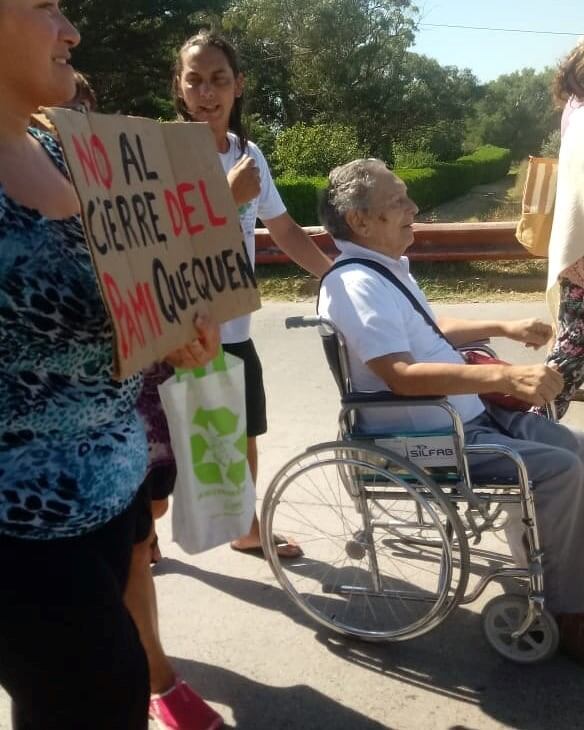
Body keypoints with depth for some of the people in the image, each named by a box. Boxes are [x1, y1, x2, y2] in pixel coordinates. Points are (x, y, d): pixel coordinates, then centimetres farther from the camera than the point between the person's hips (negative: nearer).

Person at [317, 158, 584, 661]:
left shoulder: (388, 269, 12)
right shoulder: (356, 284, -20)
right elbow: (401, 375, -32)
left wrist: (503, 329, 21)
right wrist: (505, 377, -37)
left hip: (466, 416, 10)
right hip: (425, 439, -10)